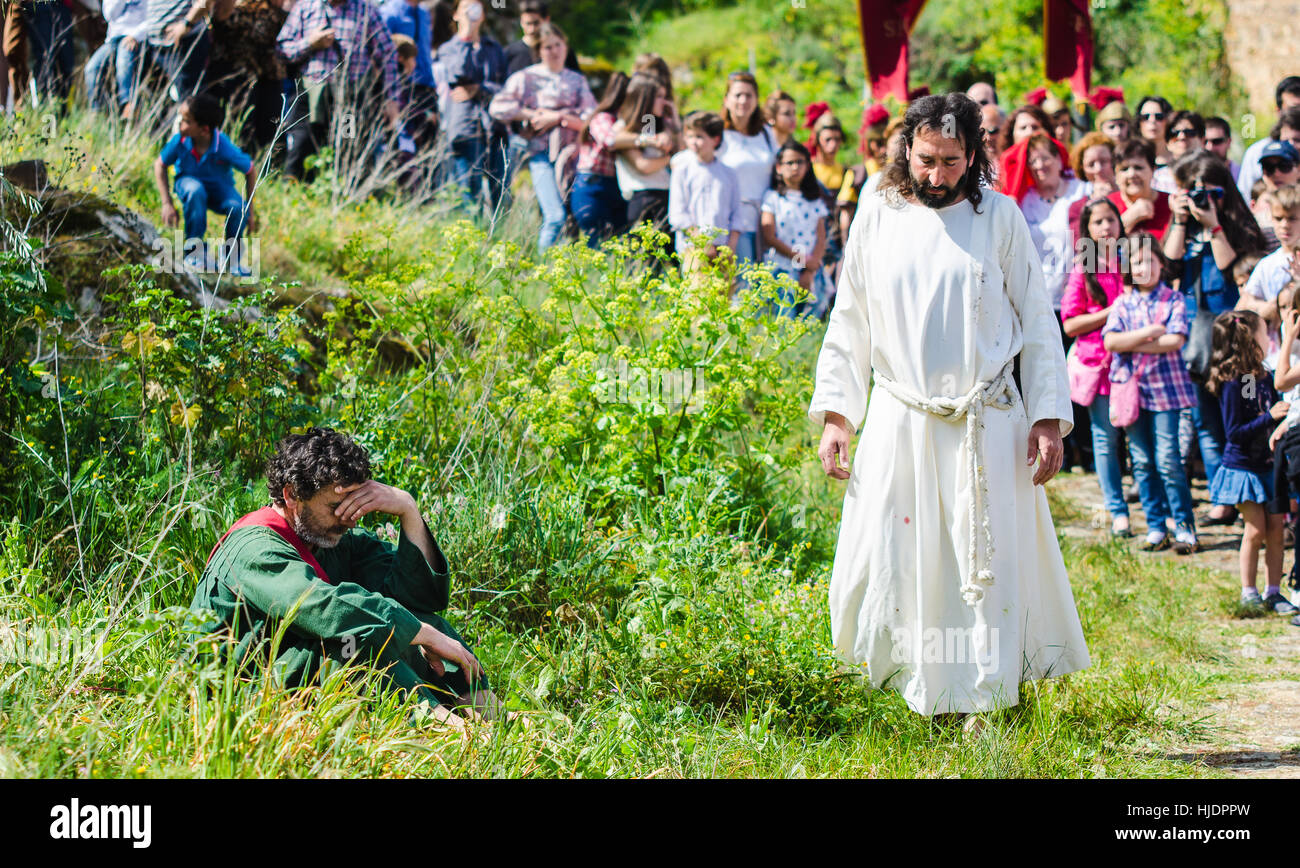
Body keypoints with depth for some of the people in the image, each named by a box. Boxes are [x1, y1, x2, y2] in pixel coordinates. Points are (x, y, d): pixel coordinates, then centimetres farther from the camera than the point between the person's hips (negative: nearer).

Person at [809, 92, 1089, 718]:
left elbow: (1037, 322, 5)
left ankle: (984, 702, 9)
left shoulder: (1000, 217, 1)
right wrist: (835, 414, 5)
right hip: (899, 423, 1)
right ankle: (919, 691, 17)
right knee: (885, 566, -2)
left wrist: (1048, 417, -2)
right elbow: (849, 324, 12)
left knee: (991, 566, -1)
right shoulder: (876, 216, 5)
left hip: (987, 426, -1)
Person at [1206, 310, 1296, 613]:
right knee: (1256, 530, -4)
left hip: (1269, 465, 6)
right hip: (1243, 468, -6)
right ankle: (1249, 592, 9)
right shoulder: (1232, 384, -17)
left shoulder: (1265, 377, 5)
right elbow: (1235, 431, -20)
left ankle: (1273, 592, 12)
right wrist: (1269, 418, -26)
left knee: (1276, 529, 4)